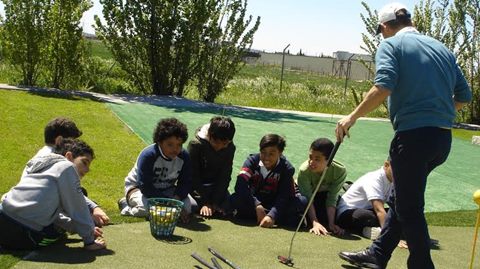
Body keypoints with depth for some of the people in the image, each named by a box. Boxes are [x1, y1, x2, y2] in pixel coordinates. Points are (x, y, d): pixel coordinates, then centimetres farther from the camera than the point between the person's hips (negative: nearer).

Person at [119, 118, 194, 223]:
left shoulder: (184, 156, -13)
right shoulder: (148, 155, -29)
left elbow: (185, 183, -7)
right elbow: (145, 187, -30)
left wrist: (176, 199, -30)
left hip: (166, 190, 5)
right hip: (137, 187, -5)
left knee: (191, 206, -16)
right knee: (146, 209, -37)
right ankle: (126, 205, -3)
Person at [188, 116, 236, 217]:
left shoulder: (230, 148, -10)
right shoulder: (195, 144, -21)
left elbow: (224, 177, -7)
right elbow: (193, 176, -19)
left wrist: (215, 202, -17)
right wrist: (203, 203, -24)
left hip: (216, 186, 3)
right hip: (196, 185, -3)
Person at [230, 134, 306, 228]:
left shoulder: (287, 168, -15)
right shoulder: (252, 161, -15)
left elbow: (284, 196, -26)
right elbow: (240, 185, -29)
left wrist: (271, 216, -42)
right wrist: (257, 206, -40)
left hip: (275, 205, 1)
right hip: (254, 202, -1)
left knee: (302, 202, -27)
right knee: (235, 199, -31)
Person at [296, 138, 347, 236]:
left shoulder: (340, 171, -33)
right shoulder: (304, 170, -38)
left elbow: (332, 198, -27)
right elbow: (308, 199, -35)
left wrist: (331, 224, -34)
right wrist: (315, 223, -45)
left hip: (324, 193, 1)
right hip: (303, 192, -1)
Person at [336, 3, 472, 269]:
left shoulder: (391, 44, -2)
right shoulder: (441, 48, 16)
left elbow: (383, 87, -19)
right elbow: (464, 96, 15)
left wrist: (352, 117, -10)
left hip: (413, 135, -7)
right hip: (443, 138, 8)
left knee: (410, 209, 5)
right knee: (400, 199, 20)